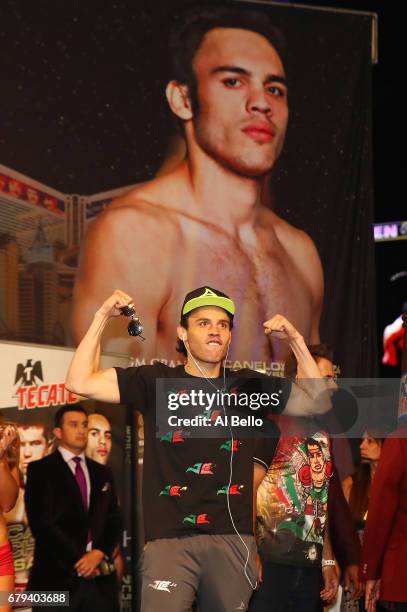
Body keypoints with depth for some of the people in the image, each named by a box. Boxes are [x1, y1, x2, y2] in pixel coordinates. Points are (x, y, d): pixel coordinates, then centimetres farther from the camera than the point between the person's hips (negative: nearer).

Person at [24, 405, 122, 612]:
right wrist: (77, 559, -11)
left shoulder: (102, 473, 19)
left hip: (100, 579, 4)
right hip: (57, 577, -4)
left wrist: (99, 553, -7)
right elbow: (41, 523, -7)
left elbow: (113, 520, 13)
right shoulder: (40, 470, 2)